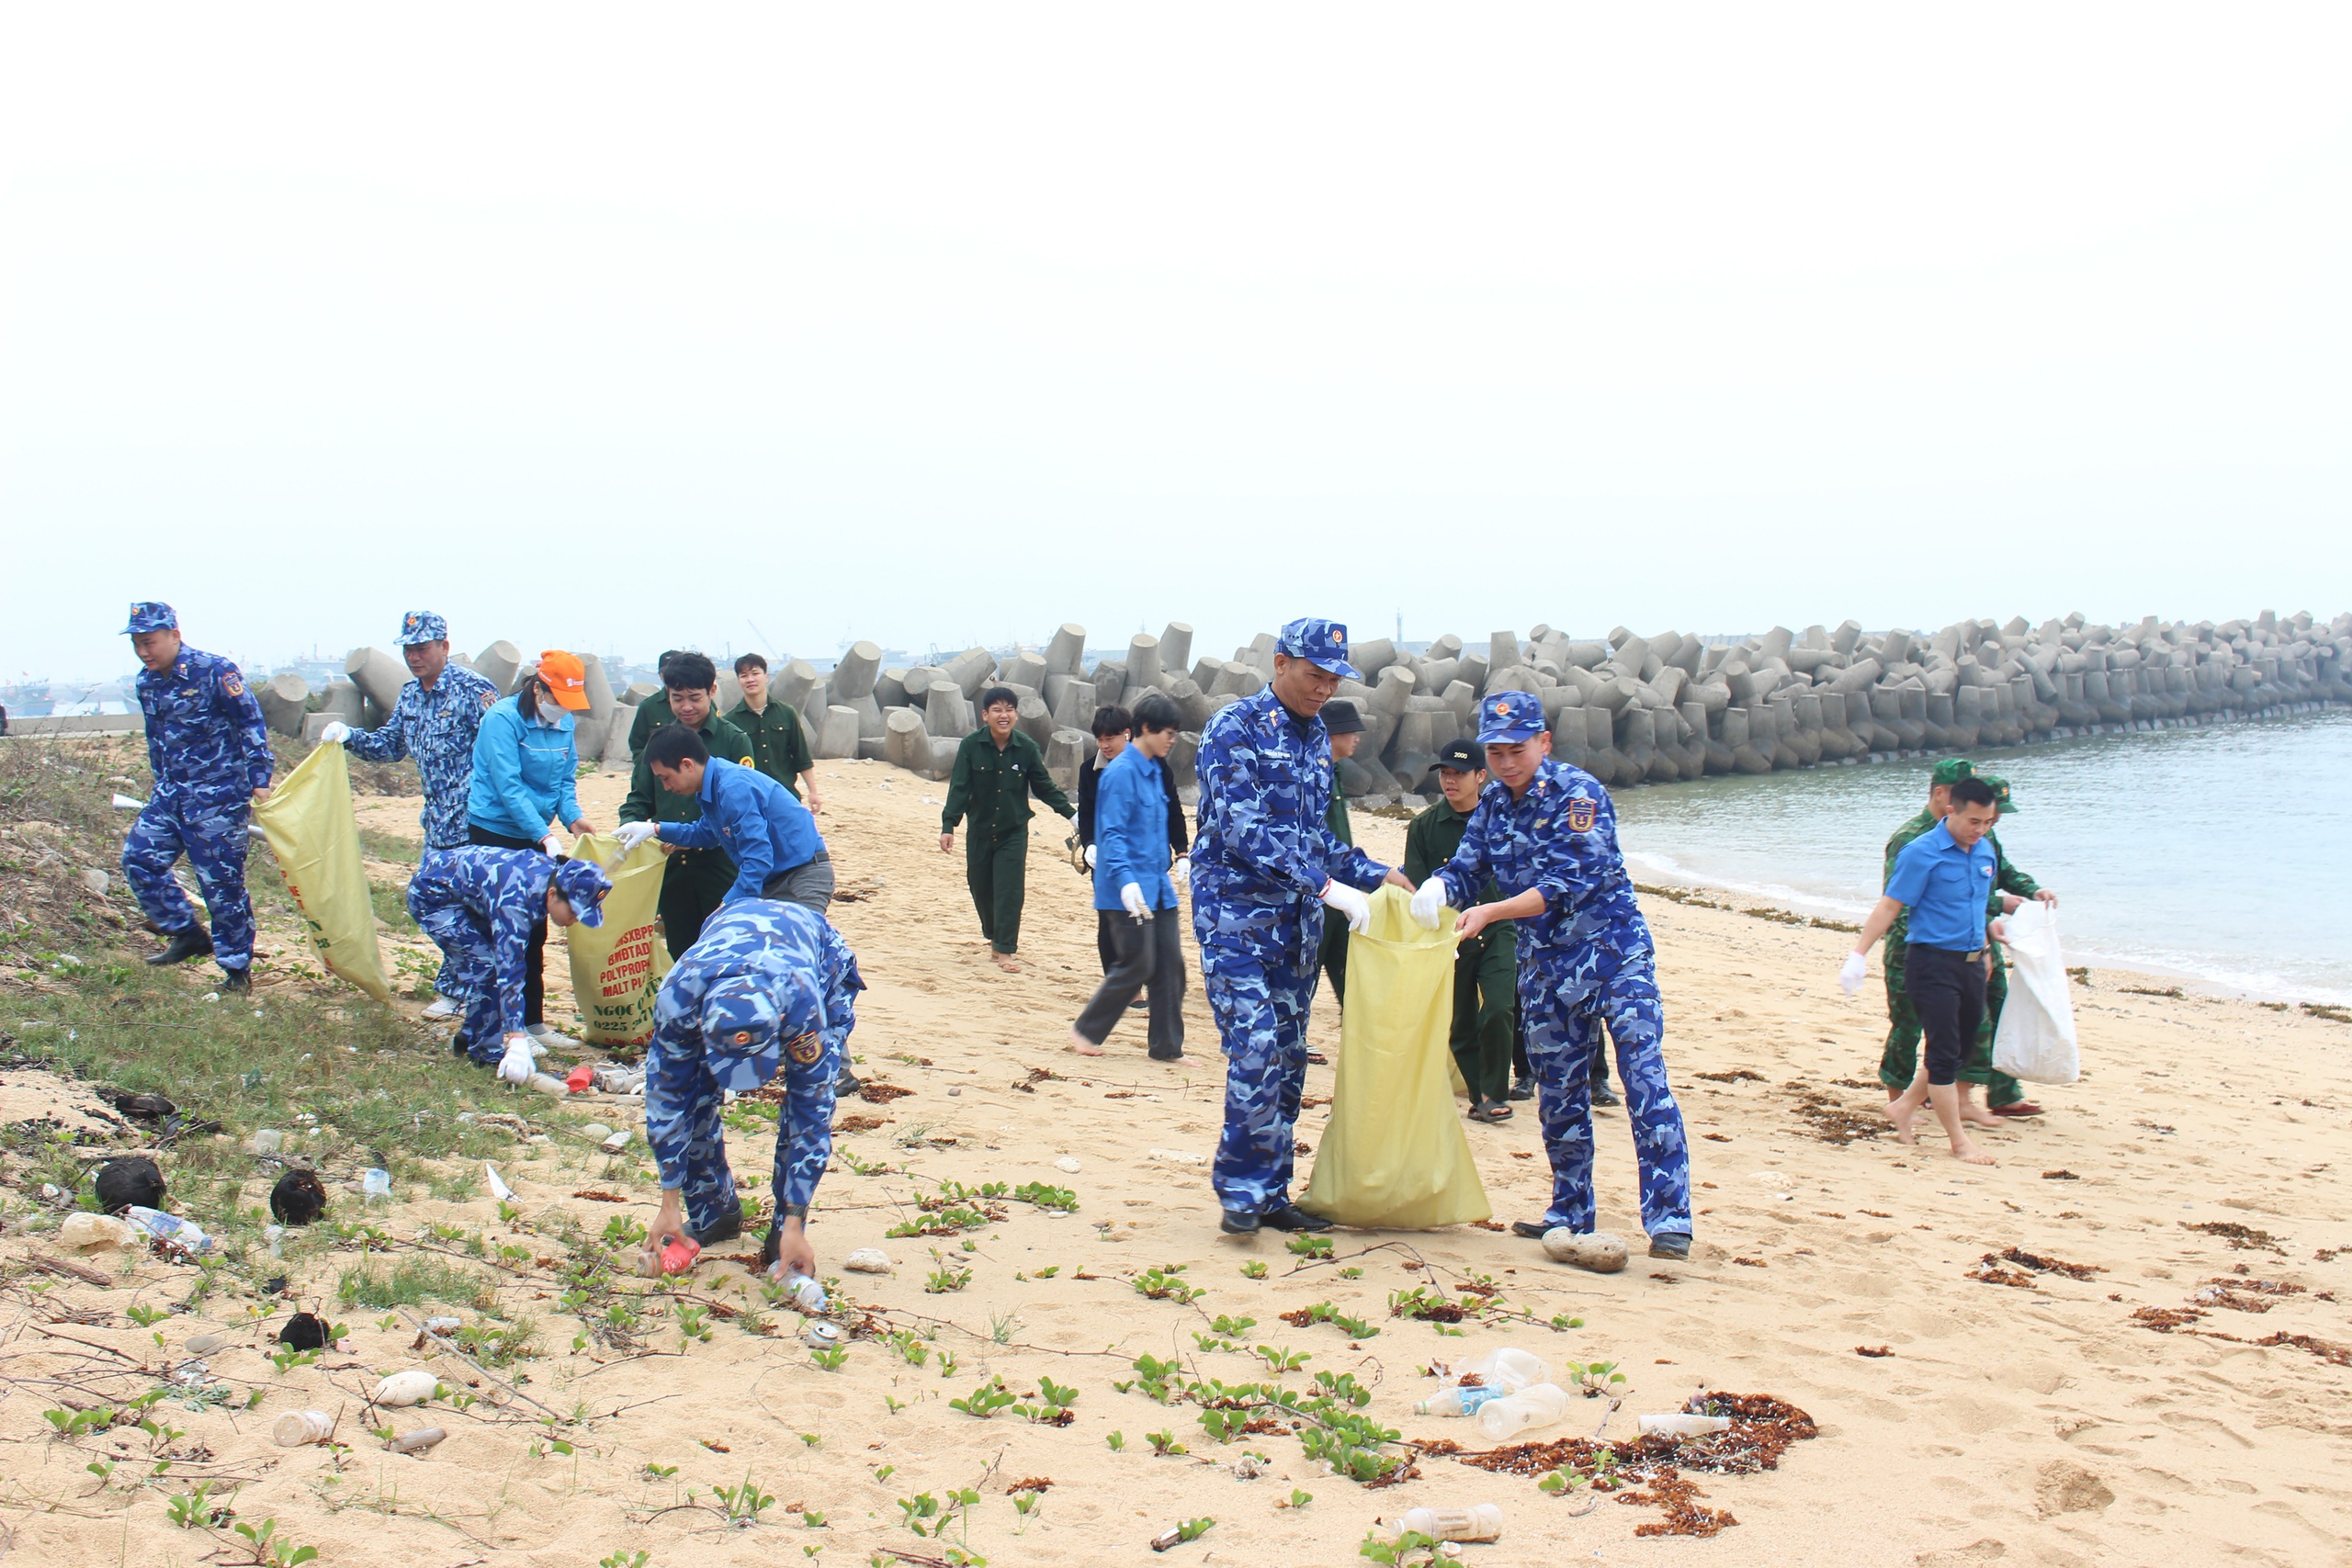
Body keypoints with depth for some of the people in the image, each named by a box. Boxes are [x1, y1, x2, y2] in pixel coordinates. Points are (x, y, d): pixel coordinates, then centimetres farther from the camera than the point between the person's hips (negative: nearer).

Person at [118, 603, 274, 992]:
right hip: (172, 792, 8)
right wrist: (162, 787, 26)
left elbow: (252, 723, -11)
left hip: (218, 795, -7)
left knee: (221, 882, -4)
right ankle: (188, 935, 15)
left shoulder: (214, 672, -13)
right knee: (138, 859, 0)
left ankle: (237, 971, 7)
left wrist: (259, 781, -15)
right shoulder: (147, 683, 9)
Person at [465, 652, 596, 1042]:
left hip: (535, 837, 7)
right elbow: (509, 787, -23)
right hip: (494, 834, -7)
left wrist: (572, 817, -13)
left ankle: (533, 1021, 19)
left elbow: (565, 780, 7)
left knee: (535, 930, 11)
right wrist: (546, 836, -28)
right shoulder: (503, 719, -17)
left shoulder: (564, 724, 3)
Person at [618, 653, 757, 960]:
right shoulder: (659, 741, 11)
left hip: (719, 865, -4)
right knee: (680, 955, 10)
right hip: (670, 867, 4)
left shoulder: (734, 741, -2)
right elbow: (640, 797, 14)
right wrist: (630, 826, -8)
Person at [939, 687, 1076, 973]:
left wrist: (1072, 813, 0)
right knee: (980, 888, 11)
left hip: (1014, 832, -1)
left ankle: (1005, 950, -2)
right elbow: (959, 788, -10)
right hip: (979, 831, 1)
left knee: (1009, 891, -8)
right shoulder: (971, 746, -9)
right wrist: (948, 826, -18)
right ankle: (994, 936, 34)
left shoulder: (1027, 748, -6)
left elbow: (1044, 786, 3)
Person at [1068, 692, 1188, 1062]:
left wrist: (1173, 864, 28)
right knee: (1136, 968, -5)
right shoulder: (1122, 773, -14)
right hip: (1129, 892, -8)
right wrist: (1126, 880, -30)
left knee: (1170, 966, 6)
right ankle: (1085, 1031, 12)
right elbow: (1112, 834, -19)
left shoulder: (1155, 771, 13)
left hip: (1158, 889, 8)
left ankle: (1167, 1046, 14)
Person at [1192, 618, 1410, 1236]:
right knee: (1256, 1048, -15)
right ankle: (1240, 1192, -4)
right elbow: (1244, 832, -20)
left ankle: (1270, 1194, 16)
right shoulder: (1235, 727, -10)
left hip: (1298, 920, 7)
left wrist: (1374, 875, 9)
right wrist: (1328, 887, -24)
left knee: (1288, 1057, 8)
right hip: (1237, 913, -7)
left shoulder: (1316, 737, 13)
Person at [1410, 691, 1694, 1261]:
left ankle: (1668, 1219, -11)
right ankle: (1571, 1212, 25)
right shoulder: (1492, 803, 6)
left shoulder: (1578, 793, -14)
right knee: (1558, 1090, 12)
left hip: (1613, 952, -6)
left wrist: (1490, 913, -27)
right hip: (1545, 965, 6)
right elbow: (1467, 868, 5)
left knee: (1644, 1076, -13)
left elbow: (1567, 885, -22)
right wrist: (1436, 888, -19)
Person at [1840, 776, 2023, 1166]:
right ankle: (1959, 1142, 2)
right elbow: (1889, 907, -11)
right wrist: (1858, 955, -15)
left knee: (1962, 1050, 13)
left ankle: (1904, 1106, 29)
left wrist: (1984, 950, 27)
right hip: (1933, 963, -7)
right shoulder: (1922, 853, -12)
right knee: (1944, 1053, -4)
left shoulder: (1984, 852, 8)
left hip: (1971, 964, 8)